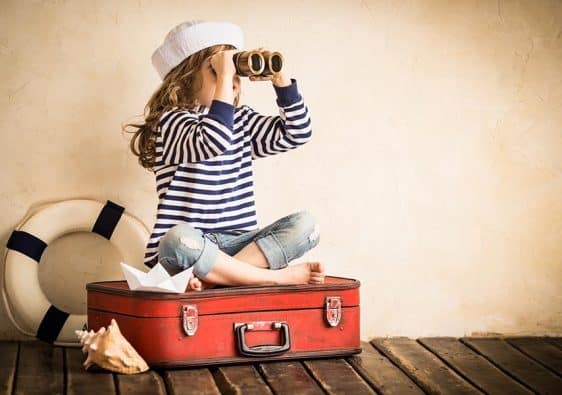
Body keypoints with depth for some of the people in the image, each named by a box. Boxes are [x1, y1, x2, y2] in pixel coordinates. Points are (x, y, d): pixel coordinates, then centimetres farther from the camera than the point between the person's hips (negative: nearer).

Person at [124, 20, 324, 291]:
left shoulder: (241, 120, 16)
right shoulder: (172, 120, -6)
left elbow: (298, 133, 9)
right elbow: (213, 141, -27)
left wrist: (279, 78, 0)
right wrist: (224, 76, -23)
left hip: (236, 242, 6)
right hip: (184, 247, -6)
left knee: (305, 225, -16)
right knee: (179, 238, -41)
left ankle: (215, 276, -27)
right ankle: (279, 277, -29)